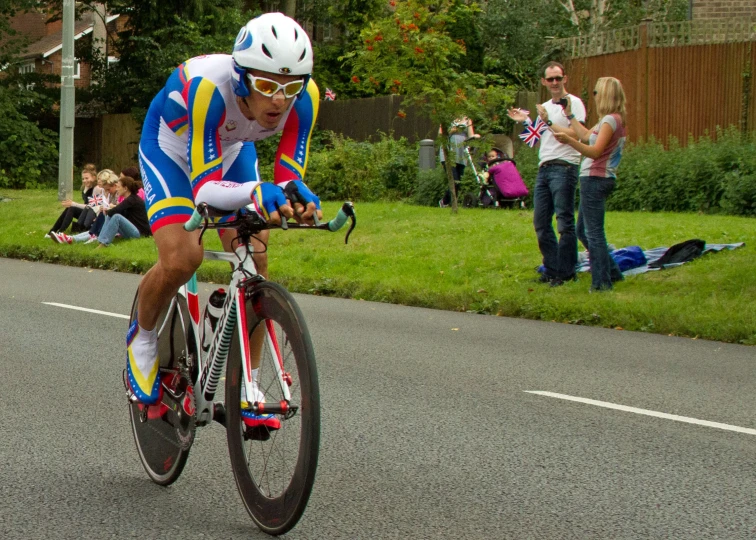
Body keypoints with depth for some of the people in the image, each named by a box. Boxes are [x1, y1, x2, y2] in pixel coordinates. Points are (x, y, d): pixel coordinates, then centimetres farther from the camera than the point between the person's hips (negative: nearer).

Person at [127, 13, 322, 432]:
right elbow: (204, 188, -43)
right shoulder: (209, 86, -43)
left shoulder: (304, 97, -31)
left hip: (231, 149, 4)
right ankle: (142, 337, 9)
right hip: (170, 148, -4)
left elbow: (287, 176, -25)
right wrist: (256, 192, -62)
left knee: (254, 263, -10)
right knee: (181, 258, -23)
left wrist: (296, 194, -49)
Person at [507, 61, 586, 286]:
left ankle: (566, 272, -4)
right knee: (541, 222, 7)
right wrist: (524, 121, 13)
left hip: (564, 167, -8)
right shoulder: (544, 107, 21)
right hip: (544, 167, 8)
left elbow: (574, 135, -15)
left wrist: (548, 122, -14)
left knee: (564, 222, -7)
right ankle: (552, 268, 14)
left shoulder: (574, 103, -3)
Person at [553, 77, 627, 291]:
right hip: (596, 179, 11)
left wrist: (569, 140, -33)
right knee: (584, 230, 18)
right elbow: (586, 136, 23)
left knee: (593, 233, -7)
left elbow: (595, 152, -23)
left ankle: (601, 282, -5)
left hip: (595, 179, -11)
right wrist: (569, 115, 30)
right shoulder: (613, 120, 15)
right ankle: (612, 272, 23)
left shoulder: (611, 120, -15)